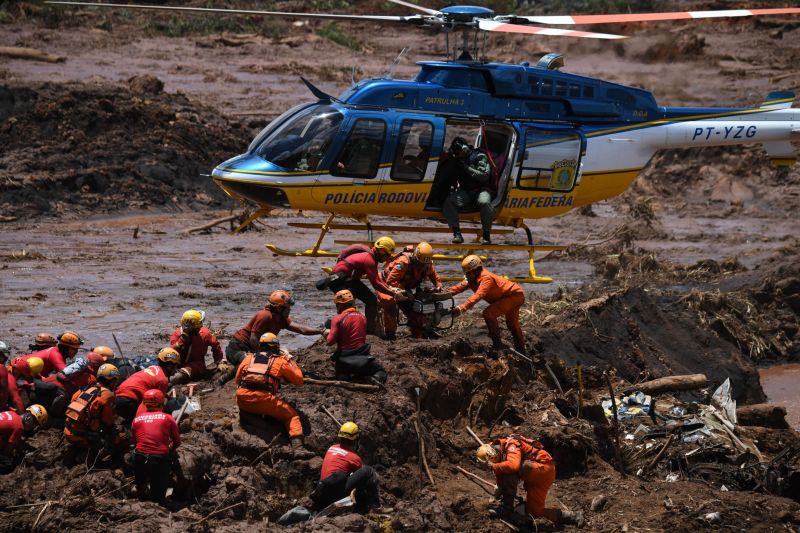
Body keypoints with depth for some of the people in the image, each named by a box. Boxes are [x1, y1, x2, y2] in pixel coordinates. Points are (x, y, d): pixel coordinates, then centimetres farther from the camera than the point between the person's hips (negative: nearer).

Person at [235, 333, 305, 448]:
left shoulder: (249, 358, 21)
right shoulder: (279, 361, 13)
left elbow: (237, 380, 26)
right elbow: (299, 379, 20)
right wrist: (290, 360, 30)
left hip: (243, 400, 3)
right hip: (264, 401, -3)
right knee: (292, 415, 12)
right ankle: (297, 443, -9)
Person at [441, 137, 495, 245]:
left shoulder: (479, 157, -2)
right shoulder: (457, 160, 16)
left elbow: (484, 176, -14)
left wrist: (467, 168, -18)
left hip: (481, 189, -4)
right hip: (465, 191, 5)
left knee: (484, 202, -40)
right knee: (448, 202, -26)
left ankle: (486, 235, -28)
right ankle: (457, 234, -26)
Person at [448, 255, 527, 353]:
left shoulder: (486, 278, -31)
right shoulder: (473, 278, -3)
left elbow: (478, 296, -44)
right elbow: (460, 287, -10)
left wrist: (462, 308, -54)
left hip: (515, 296, -11)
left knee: (488, 313, -23)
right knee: (512, 323, 28)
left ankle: (497, 343, -15)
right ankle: (521, 349, 47)